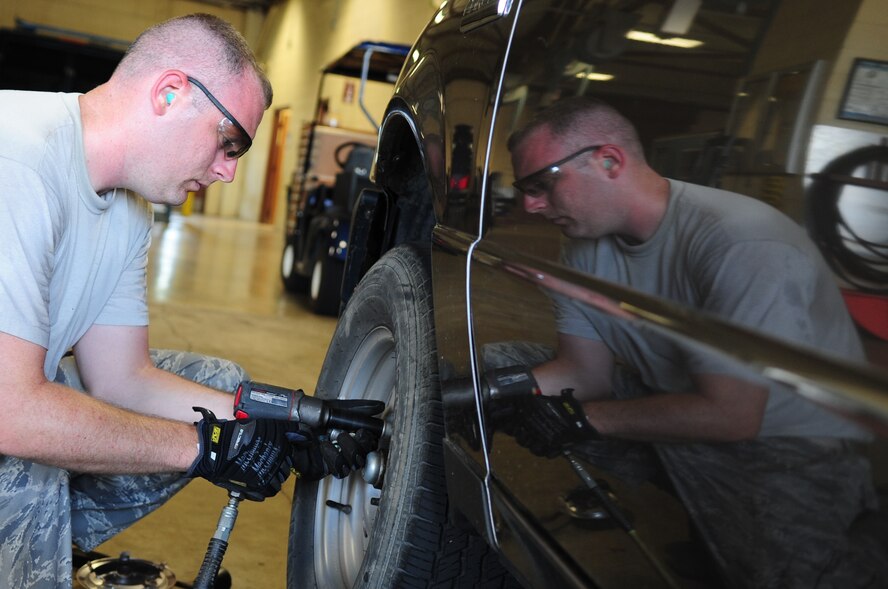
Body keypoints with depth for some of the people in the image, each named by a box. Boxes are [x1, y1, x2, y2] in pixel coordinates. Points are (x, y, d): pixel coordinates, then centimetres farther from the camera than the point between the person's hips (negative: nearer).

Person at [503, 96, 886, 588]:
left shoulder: (741, 245, -29)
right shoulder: (587, 244, -5)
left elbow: (728, 414, -28)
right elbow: (584, 371, -2)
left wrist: (580, 417, -23)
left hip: (791, 440, -6)